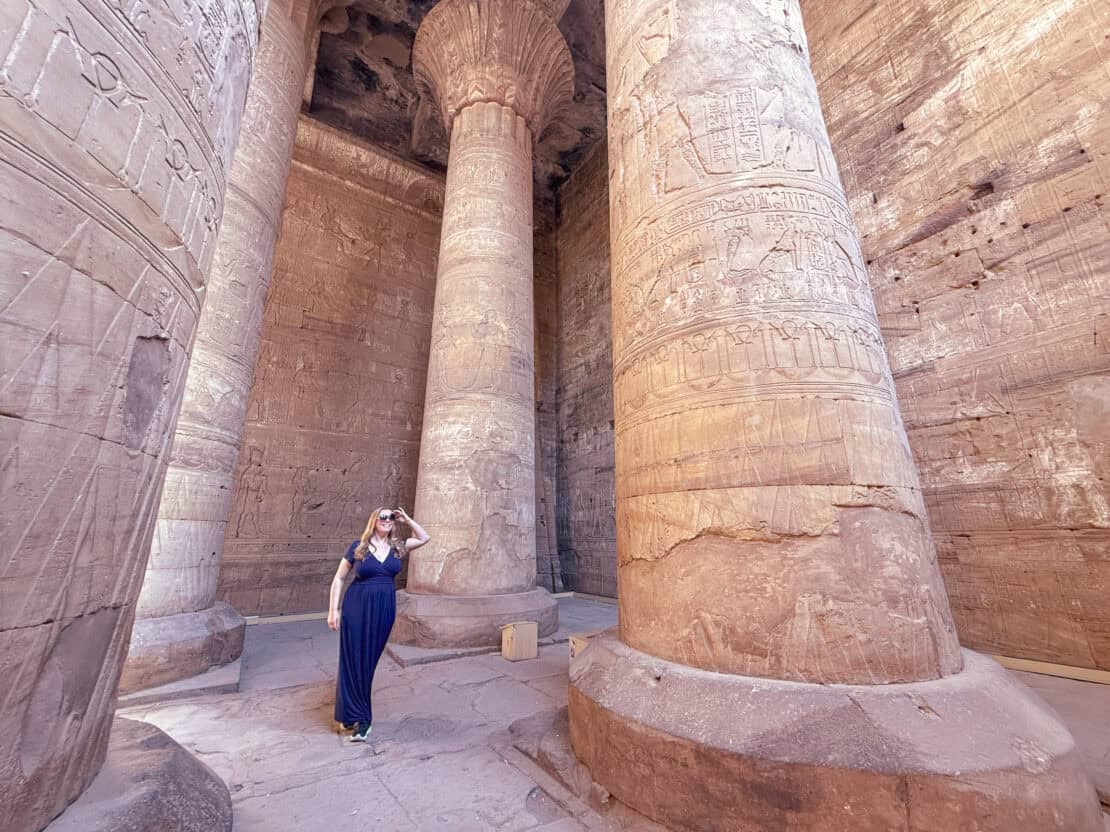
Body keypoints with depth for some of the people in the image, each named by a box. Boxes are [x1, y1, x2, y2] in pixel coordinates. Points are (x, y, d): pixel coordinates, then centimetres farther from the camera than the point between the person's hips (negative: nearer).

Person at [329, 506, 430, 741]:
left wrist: (407, 519, 2)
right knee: (353, 660, 3)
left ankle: (356, 713, 27)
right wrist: (333, 609, -6)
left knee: (369, 660, 10)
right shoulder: (358, 546, -5)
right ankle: (358, 717, 18)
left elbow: (424, 538, 10)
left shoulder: (397, 547, 2)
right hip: (357, 607, -2)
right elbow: (339, 578, 0)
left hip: (384, 609, 3)